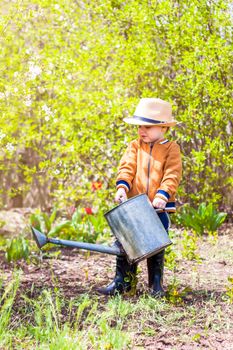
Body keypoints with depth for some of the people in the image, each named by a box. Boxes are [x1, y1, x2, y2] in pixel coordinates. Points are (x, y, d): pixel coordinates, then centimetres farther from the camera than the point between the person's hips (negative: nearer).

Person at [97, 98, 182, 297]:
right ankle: (122, 282, 10)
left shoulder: (171, 149, 0)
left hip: (159, 207, -2)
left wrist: (163, 195, -23)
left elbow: (172, 175, -10)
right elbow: (127, 167, -2)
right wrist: (122, 186, -20)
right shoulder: (135, 146, 9)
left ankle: (156, 285, 16)